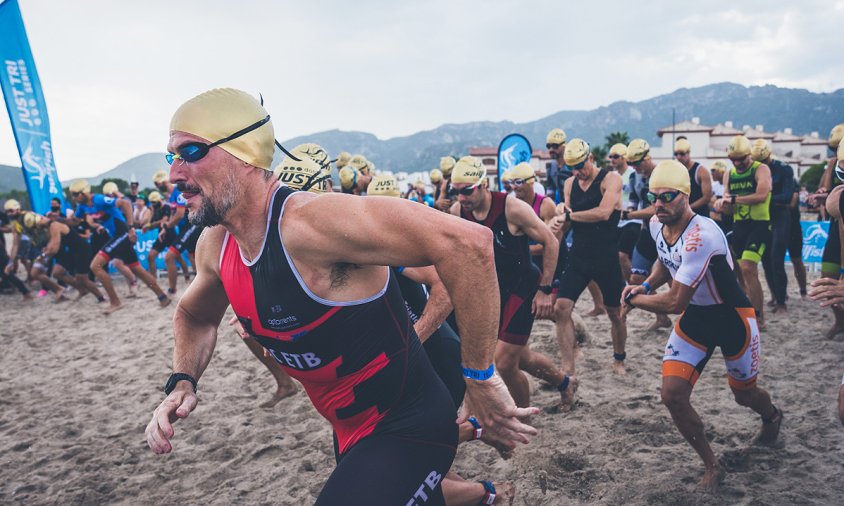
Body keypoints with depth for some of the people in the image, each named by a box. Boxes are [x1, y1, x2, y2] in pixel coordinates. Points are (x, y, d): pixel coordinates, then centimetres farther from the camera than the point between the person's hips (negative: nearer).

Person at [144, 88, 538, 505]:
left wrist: (479, 377, -28)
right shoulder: (215, 246, -3)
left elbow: (466, 242, -36)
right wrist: (182, 382, 1)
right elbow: (195, 315, 19)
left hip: (407, 429, -8)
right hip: (351, 433, 8)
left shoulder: (310, 220, -29)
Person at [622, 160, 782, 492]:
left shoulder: (702, 236, -34)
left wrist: (635, 299, -16)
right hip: (694, 317, 6)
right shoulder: (656, 225, -8)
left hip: (732, 317, -6)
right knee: (672, 395, -7)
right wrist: (646, 285, -4)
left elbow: (674, 302, -32)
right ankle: (711, 466, 16)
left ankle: (772, 416, 57)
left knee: (744, 395, 17)